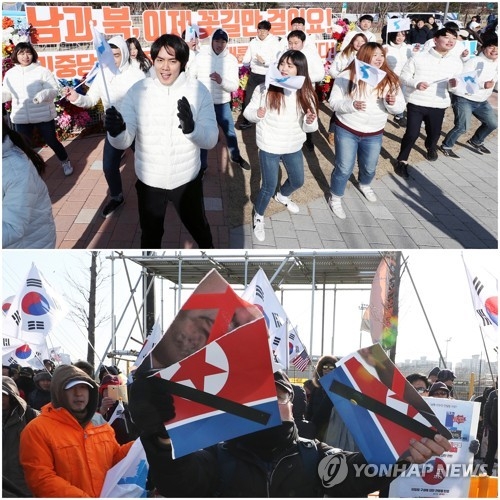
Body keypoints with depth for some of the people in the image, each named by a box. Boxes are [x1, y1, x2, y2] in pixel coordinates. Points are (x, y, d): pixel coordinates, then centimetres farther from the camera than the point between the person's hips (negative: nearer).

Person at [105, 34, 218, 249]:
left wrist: (191, 128, -39)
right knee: (150, 233, 22)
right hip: (149, 182, 1)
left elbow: (211, 140, -17)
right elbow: (123, 142, -17)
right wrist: (116, 131, -41)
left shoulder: (198, 91, -14)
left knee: (197, 226, 25)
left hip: (186, 180, 0)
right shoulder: (138, 91, -13)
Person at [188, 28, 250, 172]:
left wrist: (221, 81, -33)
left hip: (222, 104, 1)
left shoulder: (231, 59, -7)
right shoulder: (201, 56, -8)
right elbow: (190, 77, 1)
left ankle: (235, 156, 41)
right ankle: (202, 164, 26)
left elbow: (235, 86, -14)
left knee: (230, 131, 16)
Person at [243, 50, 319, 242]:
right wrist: (256, 114, -31)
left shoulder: (305, 93, -9)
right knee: (269, 186, 3)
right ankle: (258, 216, 31)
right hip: (269, 147, -4)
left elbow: (310, 127, -4)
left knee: (297, 181, 24)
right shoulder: (266, 89, -16)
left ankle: (282, 195, 58)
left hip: (293, 147, 4)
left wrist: (310, 122, -28)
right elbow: (248, 112, -8)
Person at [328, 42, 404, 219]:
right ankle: (335, 198, 22)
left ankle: (364, 185, 53)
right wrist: (352, 105, -31)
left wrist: (392, 103, -27)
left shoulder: (389, 79, -5)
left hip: (374, 134, 3)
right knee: (344, 168, 0)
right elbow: (333, 103, -13)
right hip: (346, 130, -3)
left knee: (369, 168, 20)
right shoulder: (346, 76, -13)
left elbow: (400, 108, -3)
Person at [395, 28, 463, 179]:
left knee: (434, 133, 18)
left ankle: (431, 147, 54)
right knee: (412, 134, -9)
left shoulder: (456, 62, 2)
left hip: (438, 105, 4)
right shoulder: (418, 58, -9)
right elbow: (403, 76, -5)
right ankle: (402, 160, 12)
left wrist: (455, 83, -16)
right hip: (416, 103, -4)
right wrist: (416, 83, -25)